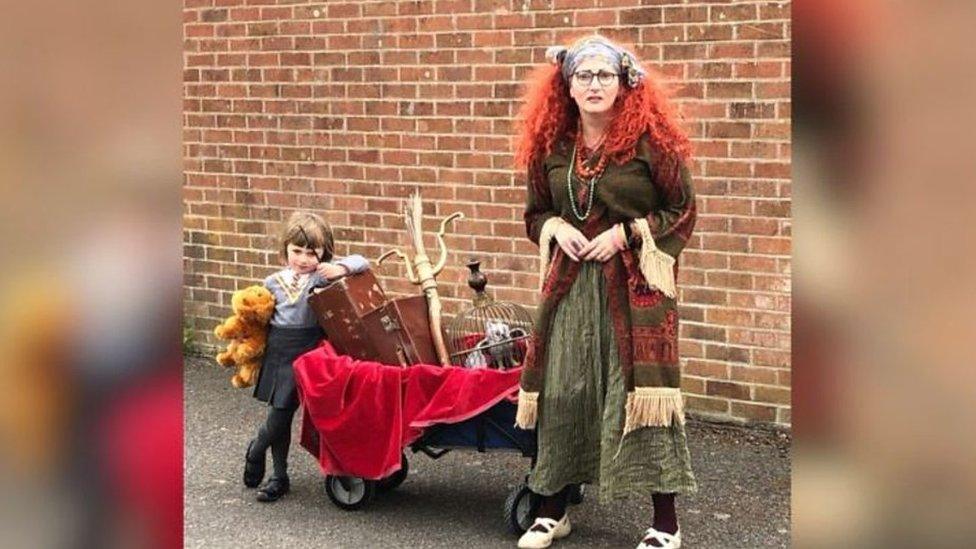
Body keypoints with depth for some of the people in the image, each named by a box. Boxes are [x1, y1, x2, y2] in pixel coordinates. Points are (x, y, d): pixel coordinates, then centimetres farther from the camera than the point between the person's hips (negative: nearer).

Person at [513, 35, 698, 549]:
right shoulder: (551, 145, 6)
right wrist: (556, 229, -4)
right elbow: (536, 212, 18)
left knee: (643, 390, -6)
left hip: (636, 282, -4)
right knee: (560, 392, 7)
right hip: (570, 283, 4)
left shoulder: (649, 139, -6)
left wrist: (626, 234, -12)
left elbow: (682, 211, -1)